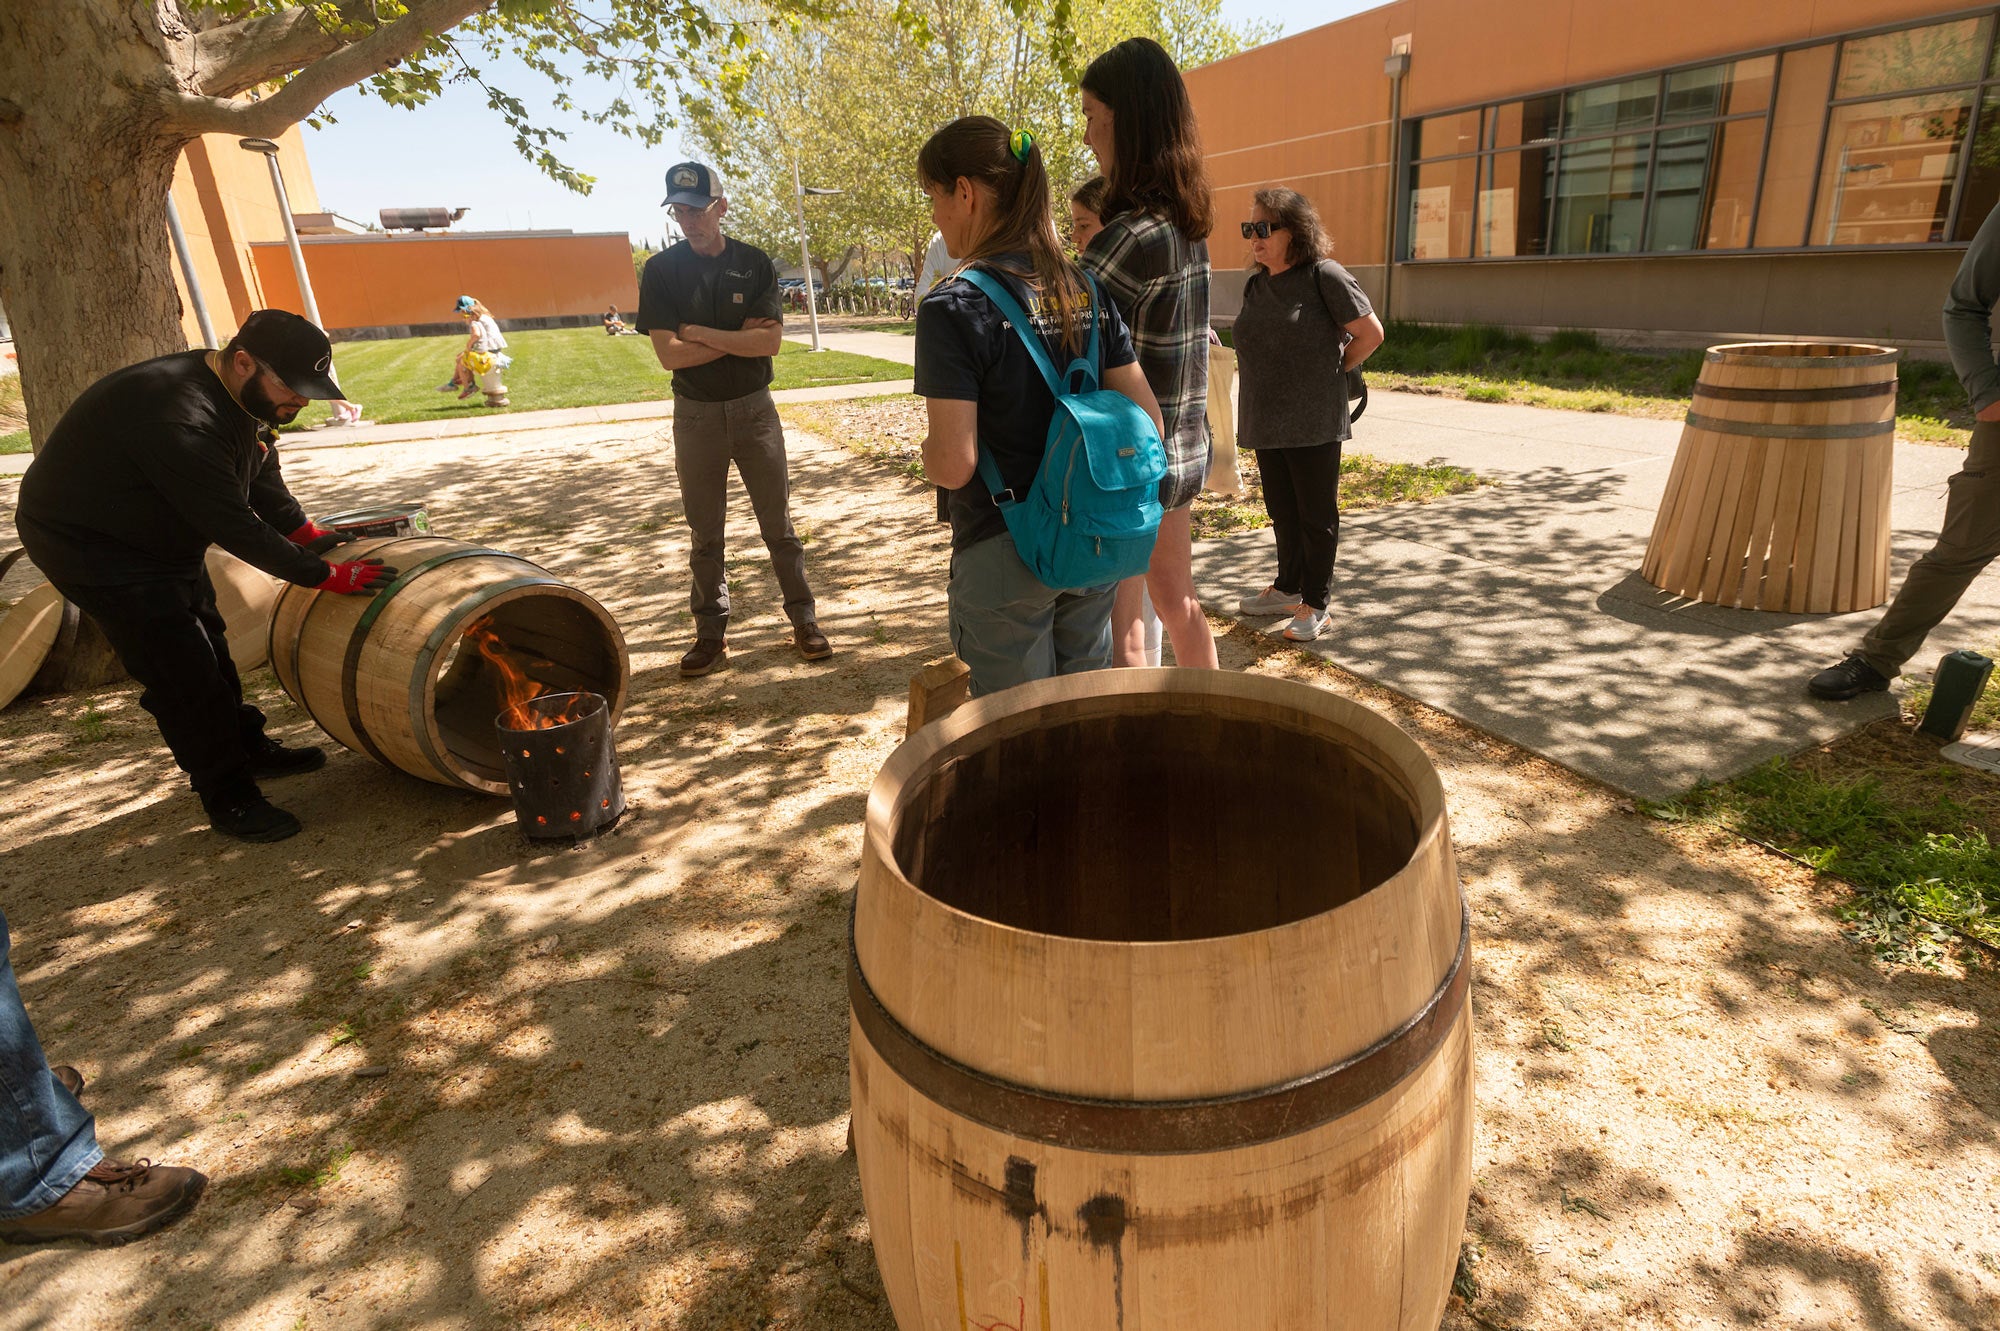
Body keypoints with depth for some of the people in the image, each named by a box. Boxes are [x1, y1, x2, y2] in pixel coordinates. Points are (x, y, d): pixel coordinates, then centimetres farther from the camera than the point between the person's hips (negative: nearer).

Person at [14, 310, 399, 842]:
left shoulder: (243, 396, -6)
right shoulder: (179, 419, -36)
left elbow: (262, 477, 9)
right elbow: (235, 528, -35)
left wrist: (305, 531, 1)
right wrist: (324, 575, -30)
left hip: (162, 534, 10)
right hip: (86, 541, -9)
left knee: (208, 643, 18)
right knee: (180, 668, -9)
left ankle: (248, 746, 34)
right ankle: (228, 798, 1)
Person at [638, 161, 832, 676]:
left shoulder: (754, 263, -1)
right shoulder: (661, 271, -2)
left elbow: (770, 342, -12)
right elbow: (669, 354, -12)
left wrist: (700, 333, -13)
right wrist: (739, 338, -12)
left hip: (754, 407, 0)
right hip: (696, 415, 1)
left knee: (779, 524, 6)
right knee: (705, 534, 8)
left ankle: (804, 620, 16)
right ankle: (710, 634, 17)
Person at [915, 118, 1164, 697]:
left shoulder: (954, 306, -15)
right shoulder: (1086, 290, 3)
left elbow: (953, 464, -21)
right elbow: (1147, 421, 3)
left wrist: (926, 453, 0)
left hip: (1003, 556, -6)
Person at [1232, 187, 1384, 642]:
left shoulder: (1324, 276, -10)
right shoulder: (1255, 285, 10)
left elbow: (1370, 334, -7)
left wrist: (1331, 371, 1)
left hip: (1314, 422, -7)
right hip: (1266, 422, 7)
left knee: (1316, 515, 3)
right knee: (1281, 511, 16)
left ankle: (1315, 603, 13)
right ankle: (1288, 587, 31)